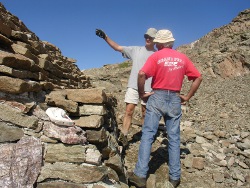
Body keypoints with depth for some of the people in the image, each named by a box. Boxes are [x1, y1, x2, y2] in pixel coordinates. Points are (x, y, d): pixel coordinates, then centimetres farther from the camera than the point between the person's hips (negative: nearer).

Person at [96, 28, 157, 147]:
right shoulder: (135, 50, 11)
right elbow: (117, 47, 7)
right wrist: (105, 37, -3)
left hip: (148, 88, 0)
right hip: (133, 86, 1)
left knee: (145, 113, 7)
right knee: (129, 111, -5)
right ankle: (123, 136, -1)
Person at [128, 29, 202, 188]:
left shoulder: (156, 56, -4)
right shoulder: (183, 58, 8)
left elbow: (142, 74, -19)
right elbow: (198, 78, 8)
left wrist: (142, 93, -7)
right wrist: (187, 97, 9)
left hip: (157, 97, -3)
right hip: (175, 99, 4)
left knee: (147, 135, 0)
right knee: (174, 138, 10)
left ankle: (140, 175, -2)